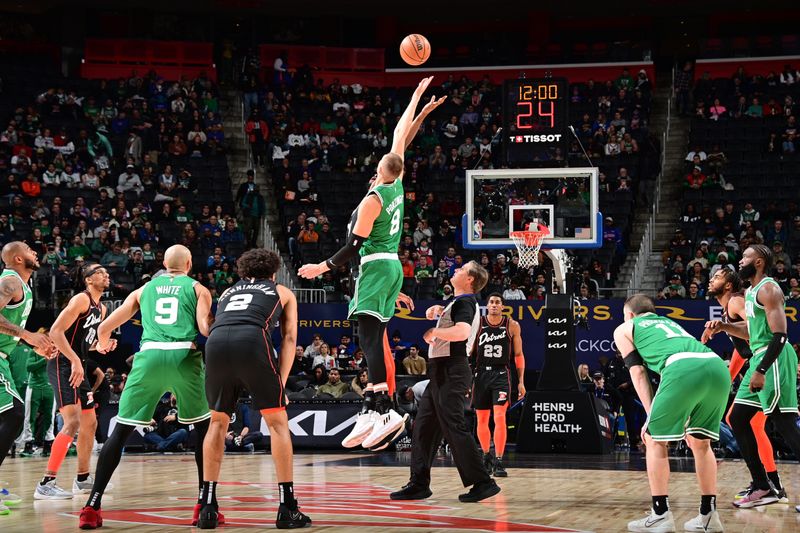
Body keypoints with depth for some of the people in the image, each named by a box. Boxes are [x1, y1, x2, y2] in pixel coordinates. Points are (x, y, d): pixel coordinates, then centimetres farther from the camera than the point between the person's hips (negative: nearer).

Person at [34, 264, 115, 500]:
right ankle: (46, 484, -24)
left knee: (90, 423, 16)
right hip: (63, 366, -10)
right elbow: (56, 331, -20)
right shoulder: (81, 299, -11)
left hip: (78, 367, 10)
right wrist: (75, 361, -26)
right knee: (73, 422, -21)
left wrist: (103, 346, 8)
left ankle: (83, 479, 29)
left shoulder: (101, 309, 18)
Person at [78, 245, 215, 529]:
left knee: (120, 432, 7)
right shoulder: (198, 289, 19)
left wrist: (103, 344, 47)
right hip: (184, 356, -1)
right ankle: (206, 506, 8)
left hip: (149, 356, 1)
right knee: (206, 430, 15)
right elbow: (205, 327, 1)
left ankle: (92, 506, -1)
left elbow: (104, 327, 25)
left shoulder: (144, 289, 25)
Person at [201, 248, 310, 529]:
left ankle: (207, 507, 14)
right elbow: (289, 338, 17)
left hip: (215, 343, 3)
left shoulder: (228, 291, 38)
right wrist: (280, 382, 13)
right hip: (252, 340, -3)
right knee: (277, 421, 8)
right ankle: (287, 509, 4)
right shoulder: (283, 292, 29)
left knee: (218, 421, 20)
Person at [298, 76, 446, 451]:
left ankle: (385, 409, -30)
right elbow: (401, 136, 19)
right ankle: (370, 409, 5)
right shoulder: (397, 185, 7)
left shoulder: (372, 200, -13)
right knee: (374, 336, 8)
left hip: (376, 266, -9)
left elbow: (355, 245, -15)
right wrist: (418, 99, 27)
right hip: (393, 265, 9)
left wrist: (324, 267, -9)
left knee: (369, 334, -17)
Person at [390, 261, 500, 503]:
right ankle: (419, 484, 16)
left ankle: (483, 483, -8)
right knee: (423, 427, 12)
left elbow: (462, 331, -33)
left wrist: (434, 331, -18)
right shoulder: (459, 301, 17)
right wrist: (438, 310, 18)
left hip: (451, 372, -10)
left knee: (454, 428, -10)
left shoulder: (464, 302, -14)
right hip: (442, 372, 10)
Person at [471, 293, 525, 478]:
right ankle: (486, 456, 29)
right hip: (481, 374, 2)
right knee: (482, 419, 9)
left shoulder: (512, 326, 0)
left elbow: (518, 355, 7)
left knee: (500, 417, -15)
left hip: (501, 374, -2)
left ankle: (498, 462, -15)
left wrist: (521, 381, 3)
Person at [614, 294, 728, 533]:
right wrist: (685, 419, 39)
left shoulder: (624, 329, 26)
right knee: (701, 441, 21)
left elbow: (638, 373, 16)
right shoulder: (669, 322, 41)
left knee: (655, 439, 10)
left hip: (683, 368, -6)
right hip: (718, 366, 6)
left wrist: (652, 417, 12)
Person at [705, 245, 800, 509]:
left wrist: (761, 370, -25)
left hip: (773, 359, -11)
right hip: (759, 358, 11)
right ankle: (762, 488, 15)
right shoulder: (750, 293, 18)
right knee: (738, 419, 11)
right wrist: (724, 326, 13)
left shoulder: (768, 289, -12)